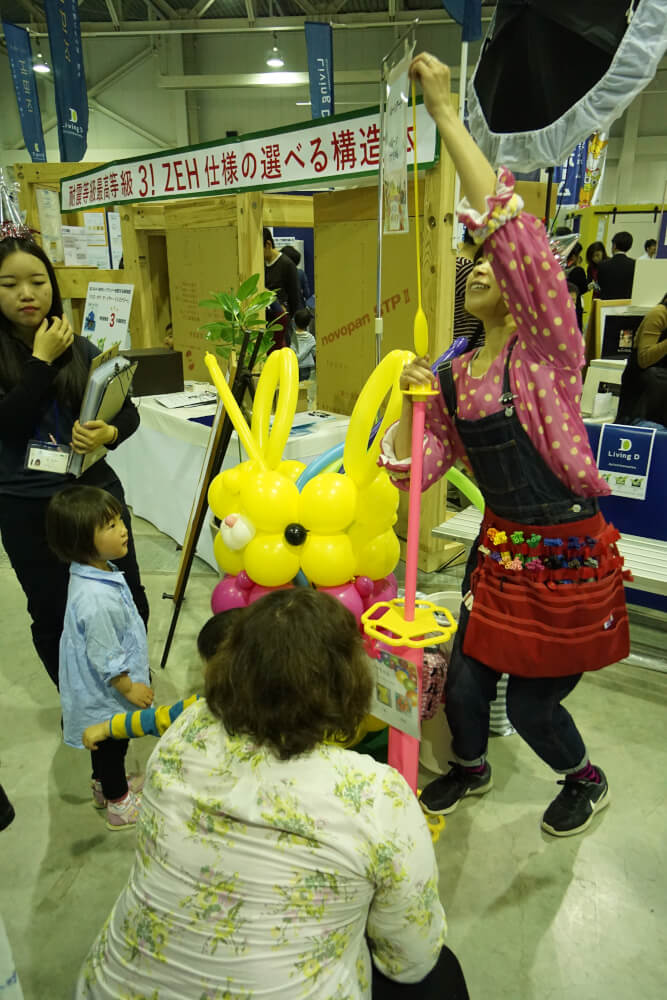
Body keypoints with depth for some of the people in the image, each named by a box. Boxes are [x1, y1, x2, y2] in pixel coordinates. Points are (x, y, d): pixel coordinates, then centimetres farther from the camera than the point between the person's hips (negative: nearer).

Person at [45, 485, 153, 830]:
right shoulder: (96, 600, -39)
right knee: (112, 746, 15)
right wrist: (129, 688, -15)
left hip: (99, 691, 9)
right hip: (107, 695, -9)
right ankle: (119, 806, 38)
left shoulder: (96, 572, -7)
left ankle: (105, 787, 53)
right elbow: (105, 658, -29)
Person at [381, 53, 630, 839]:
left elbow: (513, 229, -27)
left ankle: (586, 781, 46)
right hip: (499, 551, 5)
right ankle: (469, 768, 49)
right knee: (463, 686, 15)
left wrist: (445, 113, -23)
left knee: (531, 703, 11)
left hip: (567, 559, -5)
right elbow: (414, 468, 2)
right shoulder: (456, 373, 3)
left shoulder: (549, 349, -13)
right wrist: (413, 402, -14)